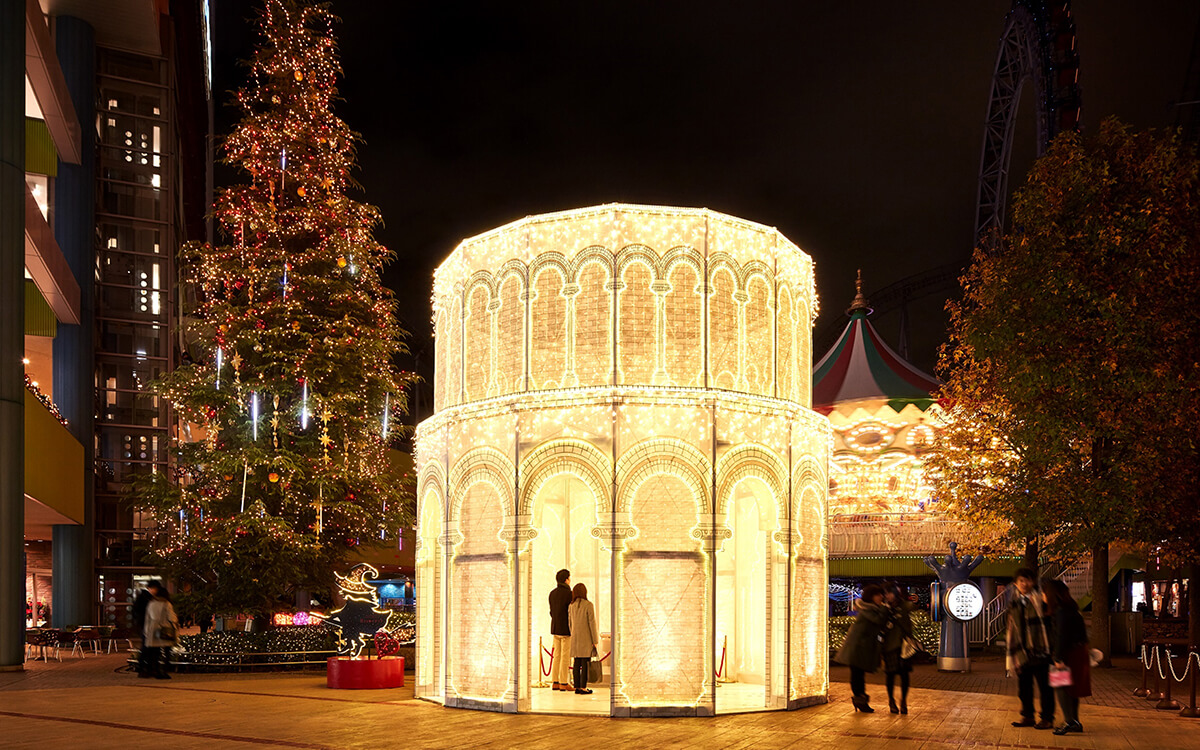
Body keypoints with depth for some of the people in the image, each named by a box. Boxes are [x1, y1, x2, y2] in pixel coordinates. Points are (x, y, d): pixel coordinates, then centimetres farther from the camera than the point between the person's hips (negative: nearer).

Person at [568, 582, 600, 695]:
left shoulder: (572, 606, 4)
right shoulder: (588, 605, -12)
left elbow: (571, 623, 9)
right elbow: (592, 623, -12)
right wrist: (595, 640, -8)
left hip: (576, 639, 6)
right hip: (586, 639, -5)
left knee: (577, 663, 8)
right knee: (586, 663, -2)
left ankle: (577, 687, 10)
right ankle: (583, 688, -3)